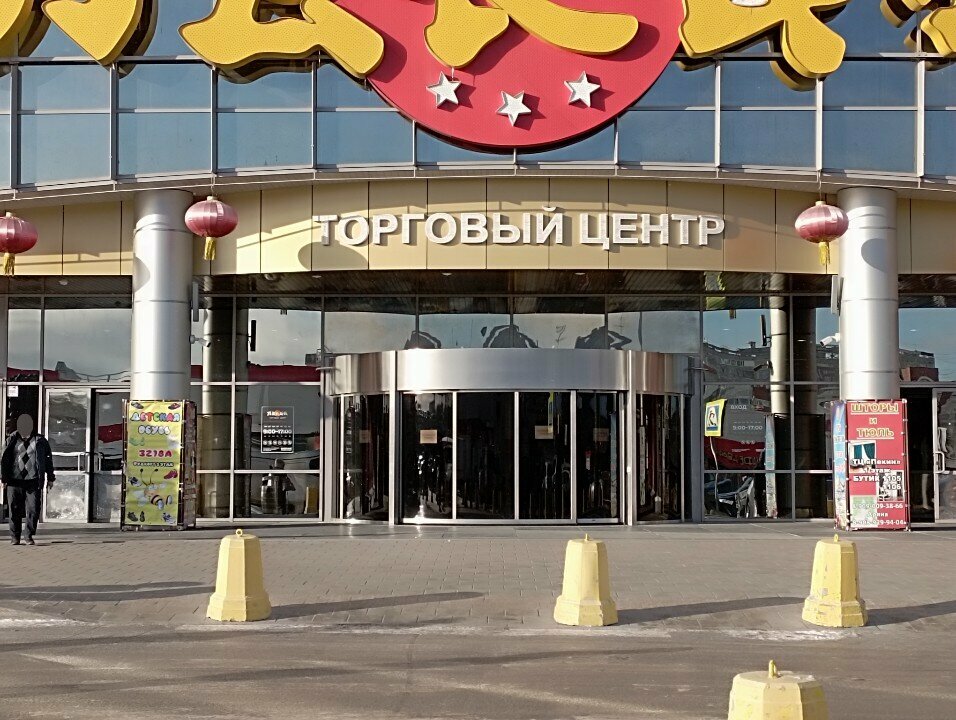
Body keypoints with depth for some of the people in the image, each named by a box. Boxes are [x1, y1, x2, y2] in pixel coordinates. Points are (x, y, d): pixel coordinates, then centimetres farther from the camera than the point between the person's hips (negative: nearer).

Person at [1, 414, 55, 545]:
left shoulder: (40, 440, 7)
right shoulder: (12, 440, 7)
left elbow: (48, 459, 12)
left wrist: (50, 478, 11)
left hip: (33, 482, 0)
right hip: (14, 482, 0)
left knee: (33, 510, -5)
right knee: (14, 510, 3)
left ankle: (29, 536, 5)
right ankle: (15, 537, 15)